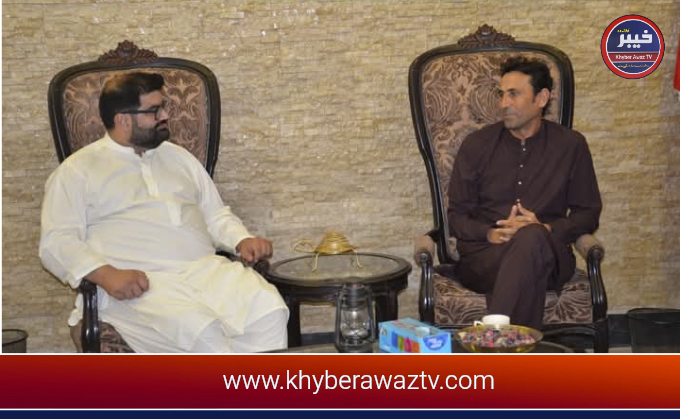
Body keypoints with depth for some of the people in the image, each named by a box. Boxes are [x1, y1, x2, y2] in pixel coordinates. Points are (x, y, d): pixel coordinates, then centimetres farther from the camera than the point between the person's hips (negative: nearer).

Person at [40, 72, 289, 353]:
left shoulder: (178, 157, 25)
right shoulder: (78, 170, 10)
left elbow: (217, 217, 27)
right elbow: (56, 242, 0)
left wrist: (243, 241, 4)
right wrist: (106, 274, -18)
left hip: (207, 270, 5)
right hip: (139, 284, -4)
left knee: (269, 311, -27)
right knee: (198, 330, -36)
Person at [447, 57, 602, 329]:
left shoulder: (571, 145, 11)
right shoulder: (477, 145, 11)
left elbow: (588, 214, 13)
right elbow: (456, 216, 11)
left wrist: (546, 230, -8)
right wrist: (491, 234, -11)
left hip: (548, 251, 0)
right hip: (484, 255, 0)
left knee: (531, 238, -39)